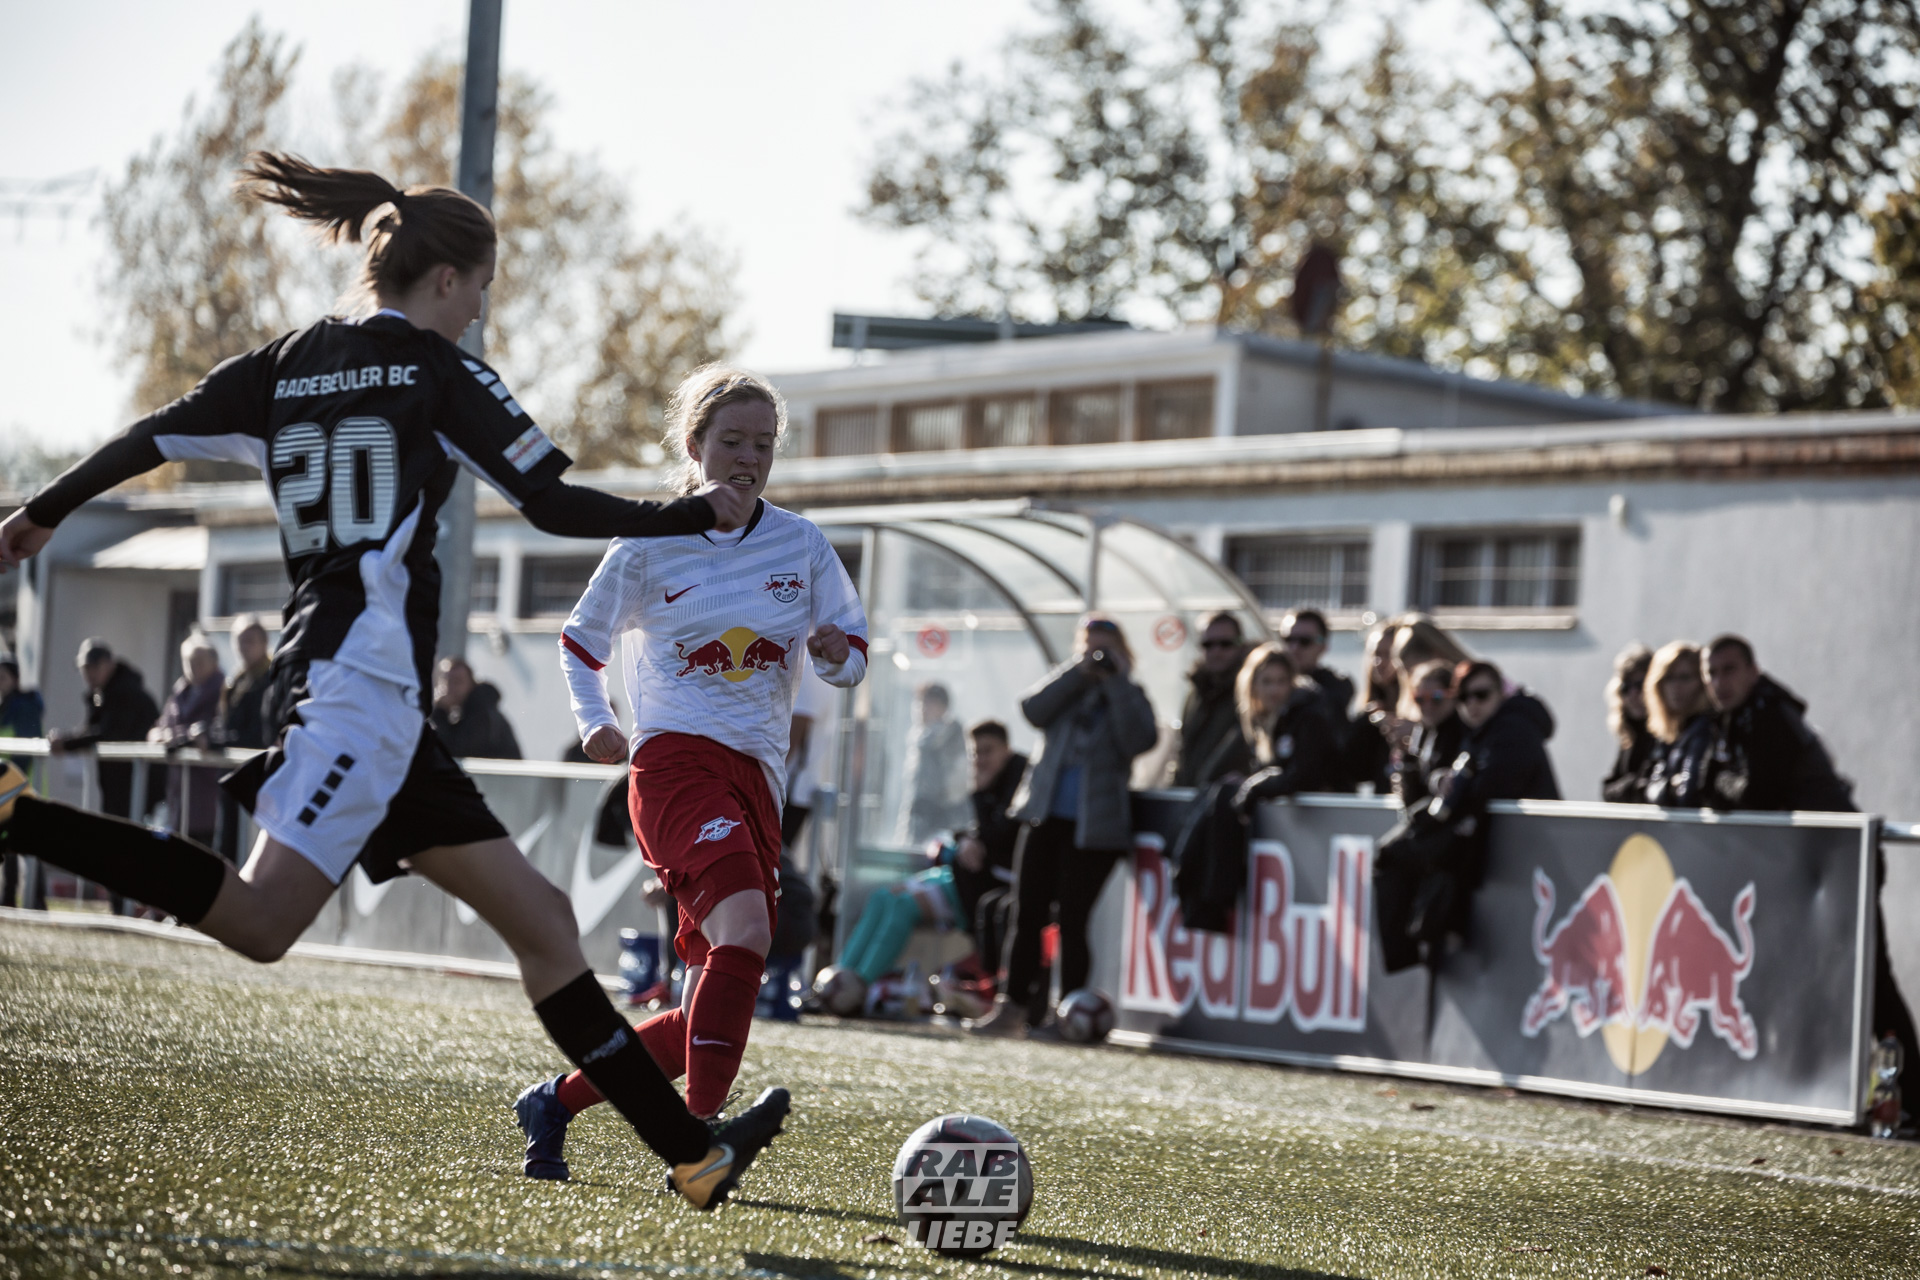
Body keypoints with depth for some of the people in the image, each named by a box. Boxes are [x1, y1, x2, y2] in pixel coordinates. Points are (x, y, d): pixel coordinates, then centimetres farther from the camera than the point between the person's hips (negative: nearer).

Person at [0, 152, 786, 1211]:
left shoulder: (281, 366, 17)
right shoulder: (438, 373, 0)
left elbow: (151, 438, 13)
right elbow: (556, 507, -3)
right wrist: (696, 516, 8)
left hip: (323, 677, 9)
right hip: (367, 676, -9)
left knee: (538, 916, 7)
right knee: (258, 923, -21)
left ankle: (692, 1153, 7)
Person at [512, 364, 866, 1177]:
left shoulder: (801, 544, 10)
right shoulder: (647, 548, 2)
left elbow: (852, 659, 14)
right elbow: (581, 642, 16)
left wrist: (836, 654, -10)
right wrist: (594, 723, -1)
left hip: (756, 777, 5)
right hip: (675, 760, -5)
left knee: (708, 1013, 5)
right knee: (745, 928, -31)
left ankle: (557, 1101, 25)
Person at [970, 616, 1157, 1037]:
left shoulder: (1130, 698, 5)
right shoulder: (1065, 687, 14)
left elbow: (1139, 740, -14)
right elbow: (1033, 710, -6)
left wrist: (1116, 682, -13)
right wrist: (1079, 671, -10)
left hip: (1094, 825, -3)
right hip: (1045, 816, 3)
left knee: (1072, 920, -6)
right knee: (1026, 913, 2)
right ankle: (1013, 1005, 8)